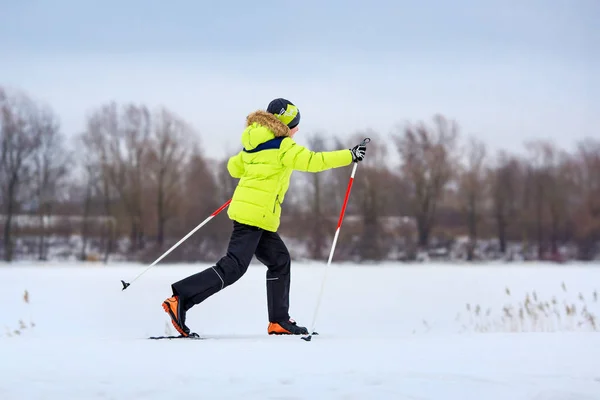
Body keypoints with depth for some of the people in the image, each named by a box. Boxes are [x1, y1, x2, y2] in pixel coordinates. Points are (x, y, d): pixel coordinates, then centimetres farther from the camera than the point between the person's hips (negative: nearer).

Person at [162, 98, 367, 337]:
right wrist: (350, 156, -9)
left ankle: (279, 321, 17)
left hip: (244, 208, 10)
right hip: (256, 214, -10)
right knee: (233, 267, -13)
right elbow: (312, 161, -14)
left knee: (279, 261, 15)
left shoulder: (253, 145, 16)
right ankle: (180, 299, -20)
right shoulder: (283, 147, -8)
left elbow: (233, 167, 26)